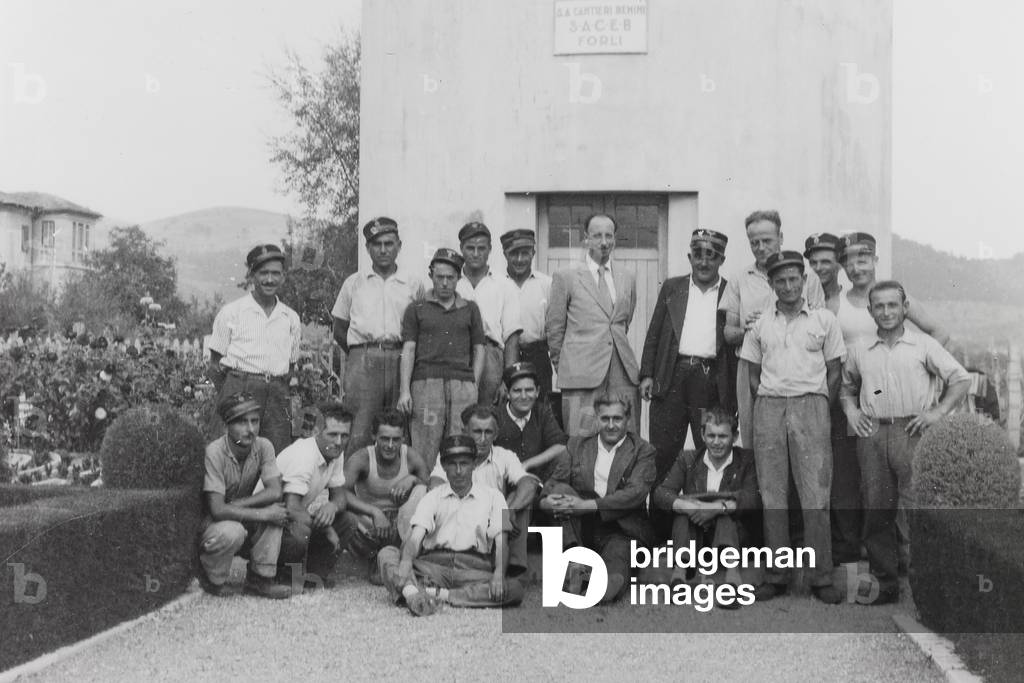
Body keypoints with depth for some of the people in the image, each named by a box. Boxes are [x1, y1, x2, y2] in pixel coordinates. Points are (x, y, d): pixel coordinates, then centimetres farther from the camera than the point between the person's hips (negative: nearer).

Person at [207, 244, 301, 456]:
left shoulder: (291, 319, 14)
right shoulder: (231, 313, 4)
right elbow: (215, 362, 6)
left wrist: (279, 388, 6)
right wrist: (229, 395, -4)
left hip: (277, 395, 3)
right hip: (239, 389, -3)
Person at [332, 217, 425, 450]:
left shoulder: (414, 285, 14)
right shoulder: (354, 283, 16)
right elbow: (339, 330, 18)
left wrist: (403, 355, 3)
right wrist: (361, 354, 8)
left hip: (401, 361, 1)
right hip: (363, 361, 0)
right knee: (359, 435, -12)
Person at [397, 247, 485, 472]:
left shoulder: (470, 309, 18)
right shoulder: (416, 309, 13)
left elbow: (479, 349, 17)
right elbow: (408, 350, 7)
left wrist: (474, 385, 5)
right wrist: (405, 390, -3)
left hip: (463, 383, 1)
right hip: (426, 381, -1)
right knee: (424, 448, -7)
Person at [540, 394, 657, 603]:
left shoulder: (642, 451, 6)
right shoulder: (577, 445, 17)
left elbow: (636, 492, -10)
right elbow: (553, 482, 9)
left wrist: (588, 505, -22)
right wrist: (546, 500, -18)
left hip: (621, 529, -3)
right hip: (581, 528, 3)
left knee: (617, 556, -34)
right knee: (562, 490, -24)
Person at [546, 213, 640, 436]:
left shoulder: (627, 279, 15)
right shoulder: (565, 278, 3)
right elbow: (554, 327, 8)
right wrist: (562, 365, 12)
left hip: (623, 374, 4)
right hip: (582, 373, -4)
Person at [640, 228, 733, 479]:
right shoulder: (672, 287, 12)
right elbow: (654, 334, 12)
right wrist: (647, 375, 4)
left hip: (712, 380, -1)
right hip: (672, 376, 1)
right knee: (663, 451, 2)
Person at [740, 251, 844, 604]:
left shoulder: (824, 320, 7)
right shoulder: (760, 324, 13)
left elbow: (834, 372, 8)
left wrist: (820, 411, 1)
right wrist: (765, 410, 6)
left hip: (810, 404, -2)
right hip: (769, 406, 2)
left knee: (816, 495, -6)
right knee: (772, 496, 2)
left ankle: (821, 577, -1)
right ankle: (776, 575, 7)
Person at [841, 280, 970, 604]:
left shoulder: (923, 345, 4)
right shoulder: (859, 350, 14)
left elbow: (961, 379, 5)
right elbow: (847, 386, 28)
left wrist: (938, 412, -4)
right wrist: (851, 410, 9)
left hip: (911, 432, -3)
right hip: (872, 435, 4)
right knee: (876, 512, 5)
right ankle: (885, 583, 13)